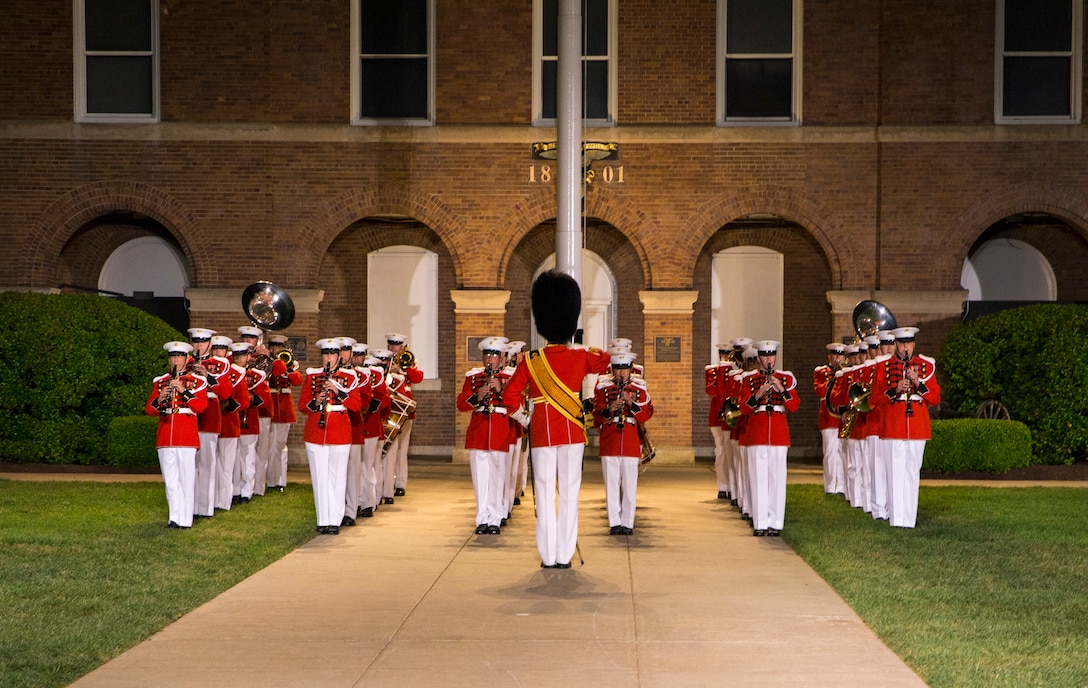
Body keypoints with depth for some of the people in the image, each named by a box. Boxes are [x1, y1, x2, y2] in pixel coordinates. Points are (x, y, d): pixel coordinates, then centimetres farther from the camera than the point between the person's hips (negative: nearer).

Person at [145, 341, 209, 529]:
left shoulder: (197, 381, 6)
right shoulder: (160, 382, 14)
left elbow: (201, 406, -8)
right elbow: (149, 409, 7)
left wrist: (183, 390, -18)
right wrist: (160, 399, -14)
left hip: (187, 435, -3)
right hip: (165, 435, 3)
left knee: (187, 478, -5)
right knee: (170, 479, 3)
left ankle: (186, 518, -1)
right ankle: (174, 517, 8)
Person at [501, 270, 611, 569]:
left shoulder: (530, 361, -4)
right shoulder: (581, 358, -3)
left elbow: (509, 397, -4)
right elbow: (606, 360, 17)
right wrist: (590, 349, 34)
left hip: (541, 433, 0)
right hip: (572, 432, 0)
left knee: (545, 494, 5)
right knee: (569, 493, 5)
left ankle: (548, 556, 6)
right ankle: (565, 555, 5)